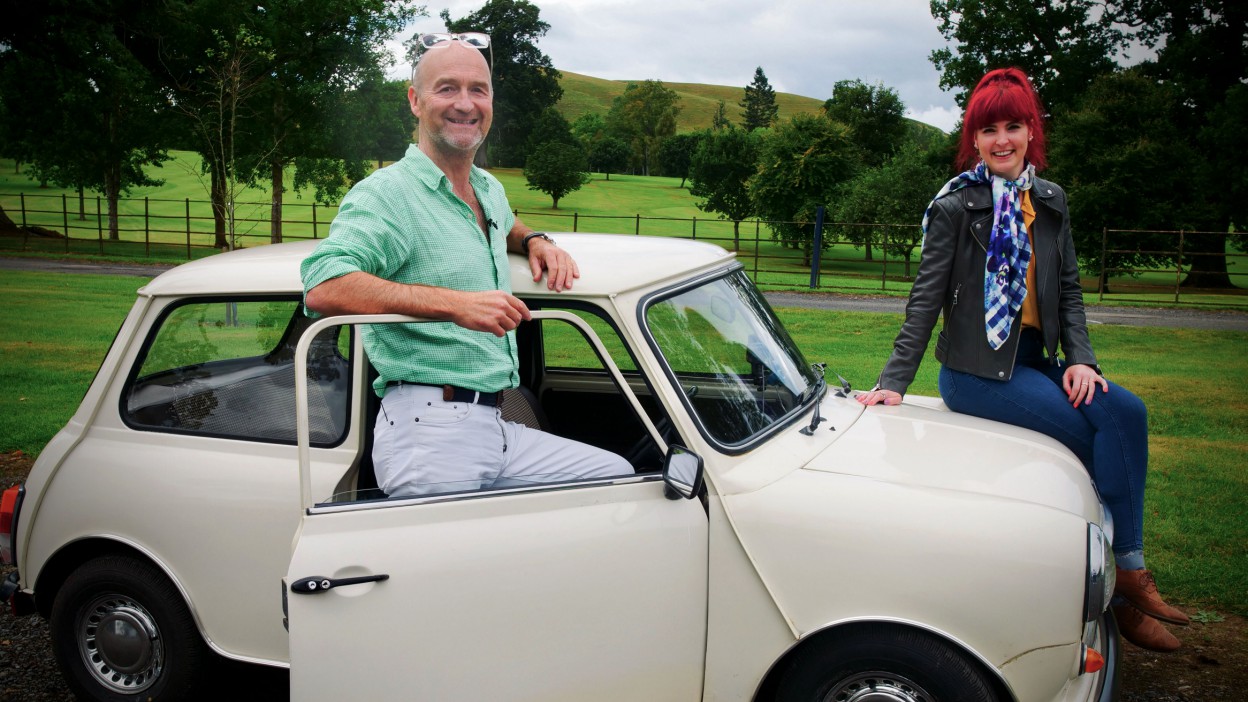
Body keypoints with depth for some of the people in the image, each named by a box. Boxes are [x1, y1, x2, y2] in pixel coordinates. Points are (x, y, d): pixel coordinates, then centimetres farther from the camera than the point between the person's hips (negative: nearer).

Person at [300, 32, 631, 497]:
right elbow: (323, 288, -25)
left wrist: (535, 241, 18)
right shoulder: (387, 193, -9)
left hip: (493, 427, 8)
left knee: (618, 475, 6)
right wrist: (454, 303, -30)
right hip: (427, 429, -8)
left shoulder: (489, 190, 18)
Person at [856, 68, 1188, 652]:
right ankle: (1128, 578, -5)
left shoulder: (1050, 202, 12)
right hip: (976, 371, -6)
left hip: (1034, 361, 6)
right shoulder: (955, 207, -6)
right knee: (1103, 430, -19)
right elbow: (925, 301, -8)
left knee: (1127, 413, -18)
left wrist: (1080, 358, -2)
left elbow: (1069, 291, 13)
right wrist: (895, 382, -12)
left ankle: (1129, 572, -12)